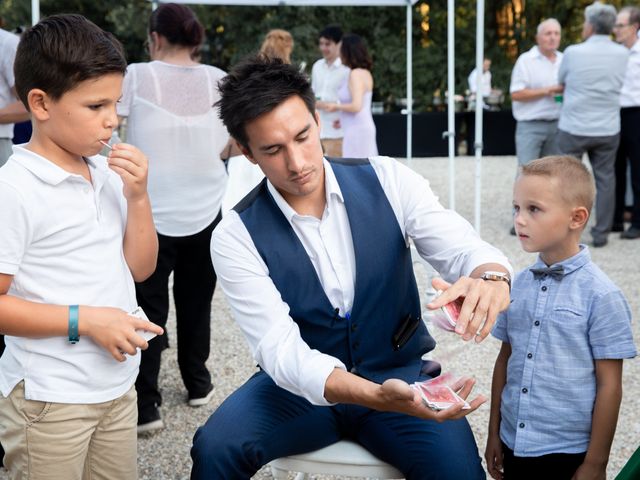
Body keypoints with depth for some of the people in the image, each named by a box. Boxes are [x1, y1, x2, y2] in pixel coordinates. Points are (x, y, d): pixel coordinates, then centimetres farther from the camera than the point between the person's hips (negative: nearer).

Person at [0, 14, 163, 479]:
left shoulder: (107, 174, 3)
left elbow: (140, 268, 8)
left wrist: (138, 196, -6)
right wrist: (85, 320, -23)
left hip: (118, 386, 7)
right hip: (49, 399, -6)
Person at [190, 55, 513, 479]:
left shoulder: (388, 181, -7)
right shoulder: (237, 236, -12)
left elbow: (465, 249, -13)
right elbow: (281, 349, -21)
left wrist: (491, 278, -40)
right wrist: (375, 396, -39)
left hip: (400, 372, 1)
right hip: (303, 383, 0)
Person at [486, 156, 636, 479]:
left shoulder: (600, 295, -13)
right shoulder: (517, 285, 1)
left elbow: (609, 386, -10)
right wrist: (494, 433, 13)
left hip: (569, 451, -4)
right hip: (514, 443, 5)